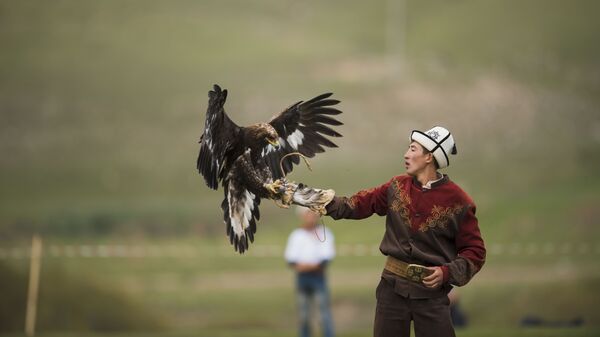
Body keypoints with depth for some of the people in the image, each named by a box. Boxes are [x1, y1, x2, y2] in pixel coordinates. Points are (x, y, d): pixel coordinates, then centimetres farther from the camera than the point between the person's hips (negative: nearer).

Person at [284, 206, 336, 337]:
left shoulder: (324, 233, 3)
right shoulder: (296, 235, 11)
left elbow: (326, 258, -6)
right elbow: (290, 258, 7)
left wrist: (311, 266, -21)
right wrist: (296, 265, -16)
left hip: (318, 276, -3)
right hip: (302, 277, 3)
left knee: (324, 310, -10)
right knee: (303, 313, 6)